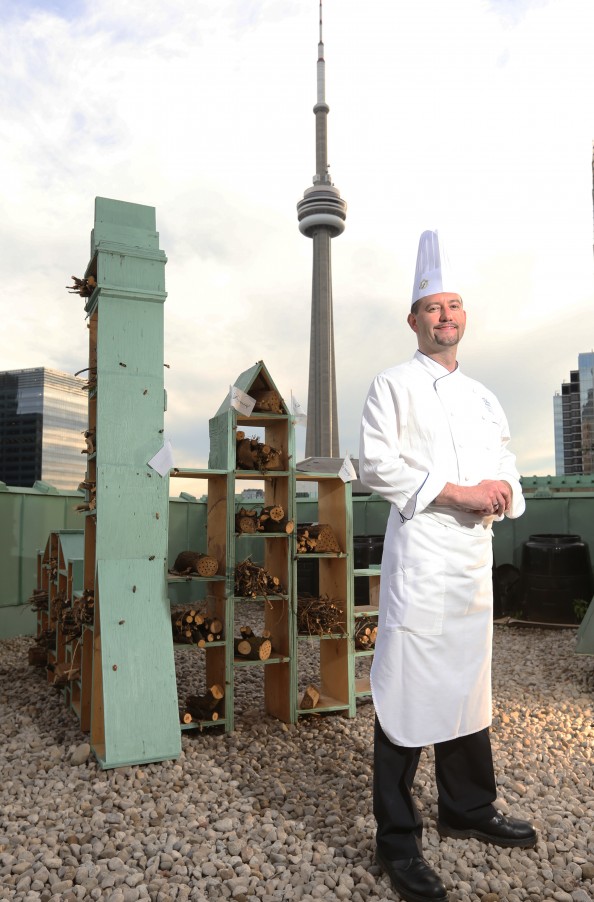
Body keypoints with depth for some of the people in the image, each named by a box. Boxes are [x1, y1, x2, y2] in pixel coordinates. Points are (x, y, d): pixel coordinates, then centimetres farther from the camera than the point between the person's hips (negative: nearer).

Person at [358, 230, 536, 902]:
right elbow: (377, 466, -12)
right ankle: (397, 840, 13)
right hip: (419, 557, -7)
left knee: (468, 686, 18)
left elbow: (506, 469, 18)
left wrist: (501, 489, -6)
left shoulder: (482, 397, 19)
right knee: (407, 693, -3)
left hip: (475, 557, 7)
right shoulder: (393, 386, -1)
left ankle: (468, 809, 37)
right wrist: (456, 492, -17)